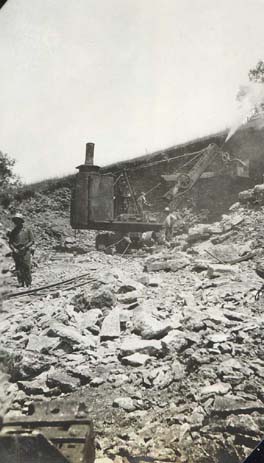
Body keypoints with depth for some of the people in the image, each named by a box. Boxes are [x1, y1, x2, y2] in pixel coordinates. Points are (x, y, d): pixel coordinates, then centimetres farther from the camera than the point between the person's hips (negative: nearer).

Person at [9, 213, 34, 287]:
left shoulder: (27, 230, 5)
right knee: (18, 269, -1)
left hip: (25, 251, -3)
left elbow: (32, 241, 3)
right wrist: (14, 249, -7)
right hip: (16, 252, 3)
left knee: (27, 267, -7)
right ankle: (21, 283, 3)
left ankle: (28, 284, 0)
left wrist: (25, 247, -11)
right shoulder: (13, 232, 13)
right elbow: (10, 243, 12)